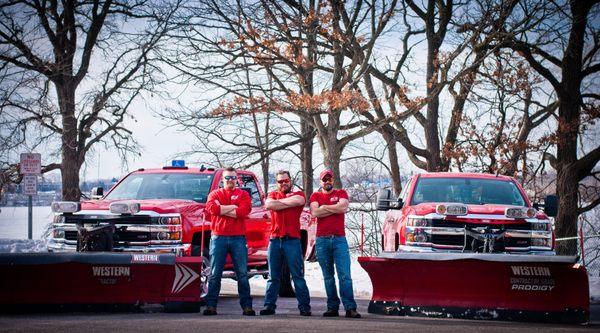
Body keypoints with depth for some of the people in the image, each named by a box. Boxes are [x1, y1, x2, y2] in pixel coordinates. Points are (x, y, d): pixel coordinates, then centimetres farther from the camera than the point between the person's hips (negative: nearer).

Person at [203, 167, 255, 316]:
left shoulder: (243, 194, 11)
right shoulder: (215, 194, 12)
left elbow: (244, 211, -9)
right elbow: (212, 208, -9)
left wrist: (221, 209, -7)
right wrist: (233, 207, -6)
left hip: (238, 238, 0)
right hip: (218, 238, 0)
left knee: (242, 274, 0)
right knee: (215, 274, 0)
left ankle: (247, 306, 2)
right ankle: (211, 306, 2)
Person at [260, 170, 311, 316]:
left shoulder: (297, 194, 11)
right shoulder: (273, 194, 17)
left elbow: (299, 201, -14)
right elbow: (268, 205, -5)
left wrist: (280, 201, -1)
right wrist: (289, 204, -4)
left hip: (292, 240, -2)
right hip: (275, 240, 3)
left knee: (298, 275, -2)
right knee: (273, 276, 6)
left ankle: (304, 306, -2)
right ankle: (269, 305, 9)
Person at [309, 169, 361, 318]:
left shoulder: (341, 193, 12)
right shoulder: (315, 196, 12)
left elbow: (343, 207, -9)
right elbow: (315, 212, -6)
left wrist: (324, 207, -3)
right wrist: (335, 209, -5)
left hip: (339, 239, -1)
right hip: (322, 240, 1)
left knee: (345, 275, -9)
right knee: (328, 277, 4)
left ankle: (350, 308, -13)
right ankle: (332, 307, 7)